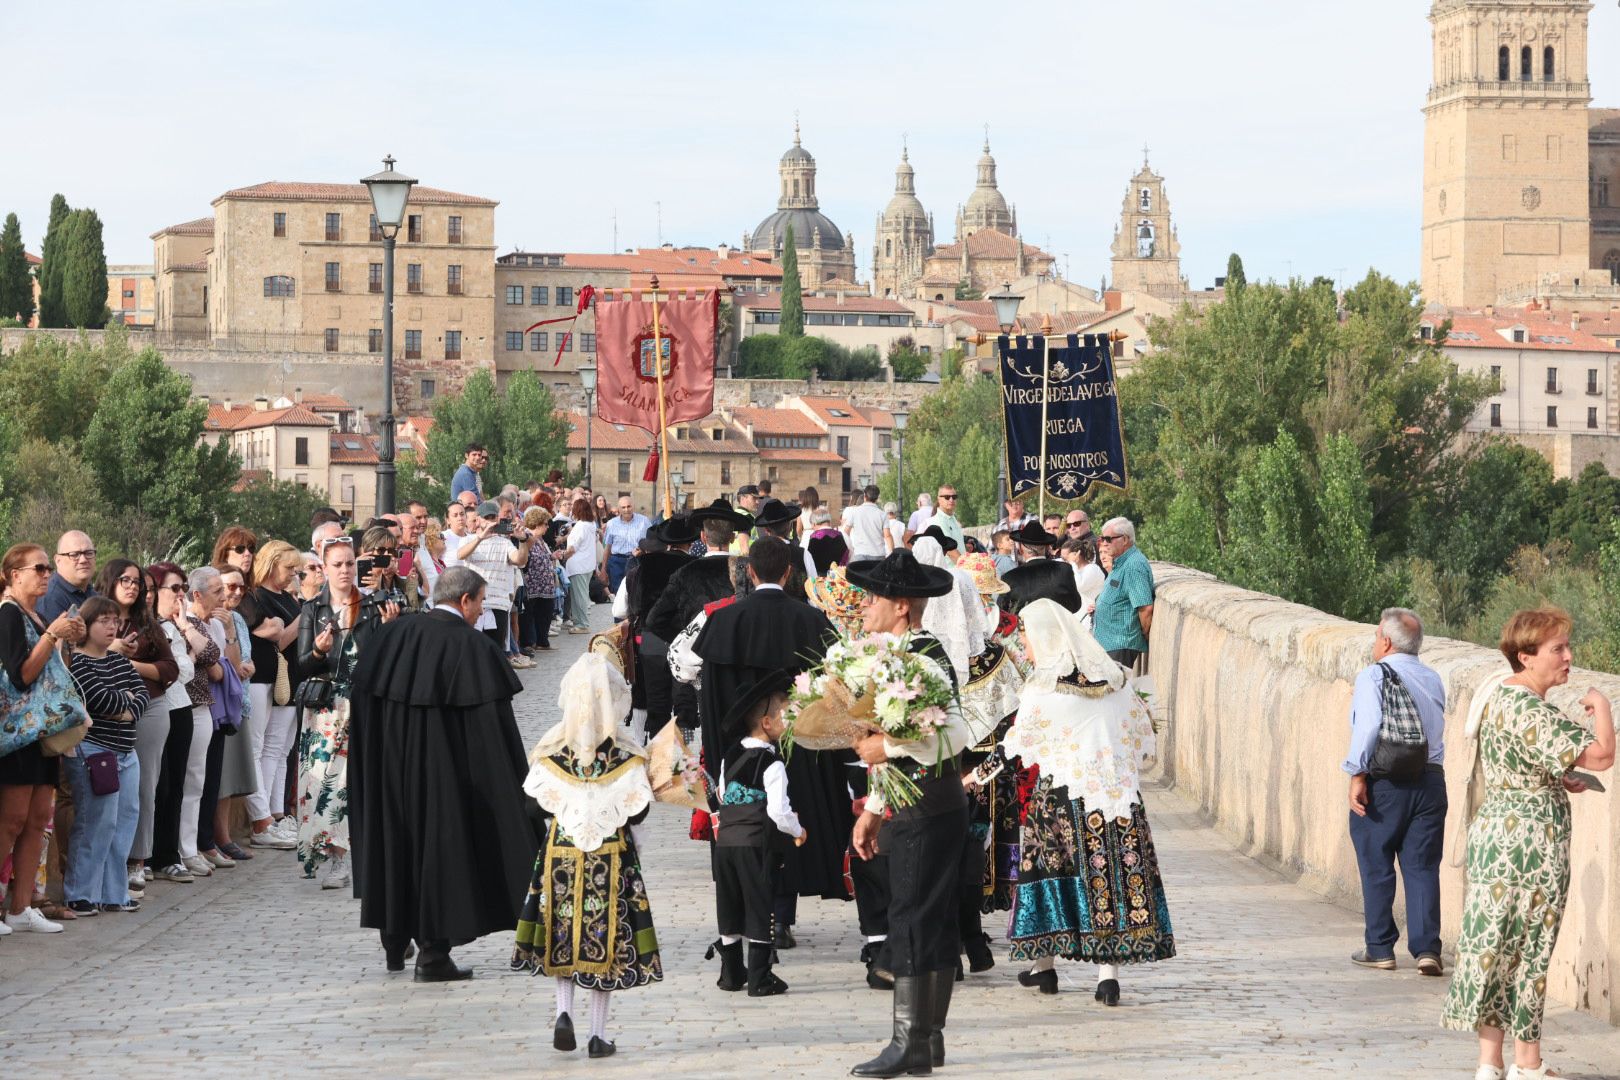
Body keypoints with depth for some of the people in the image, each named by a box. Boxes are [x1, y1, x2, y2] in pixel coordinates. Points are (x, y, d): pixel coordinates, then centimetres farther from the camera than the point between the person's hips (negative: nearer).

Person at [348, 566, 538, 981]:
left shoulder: (391, 635, 4)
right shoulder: (471, 646, -13)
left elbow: (360, 696, 6)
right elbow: (490, 719, -15)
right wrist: (512, 778, -6)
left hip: (390, 765, 5)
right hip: (441, 771, -5)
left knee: (397, 840, 17)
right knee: (439, 842, 2)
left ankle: (394, 943, 25)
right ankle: (433, 954, 2)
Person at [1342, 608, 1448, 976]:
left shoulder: (1373, 676, -8)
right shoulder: (1433, 679, 10)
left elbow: (1368, 726, -18)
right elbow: (1436, 727, 11)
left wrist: (1357, 774, -15)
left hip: (1383, 783, -4)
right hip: (1430, 780, 4)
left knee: (1377, 869, 7)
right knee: (1422, 868, 6)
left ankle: (1380, 949, 11)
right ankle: (1426, 948, -1)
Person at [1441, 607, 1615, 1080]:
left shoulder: (1497, 693, 10)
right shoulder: (1533, 712, -21)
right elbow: (1600, 755, -26)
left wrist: (1555, 782, 11)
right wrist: (1600, 705, -9)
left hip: (1494, 827, 9)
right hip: (1529, 843, -9)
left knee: (1495, 946, 9)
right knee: (1527, 952, 1)